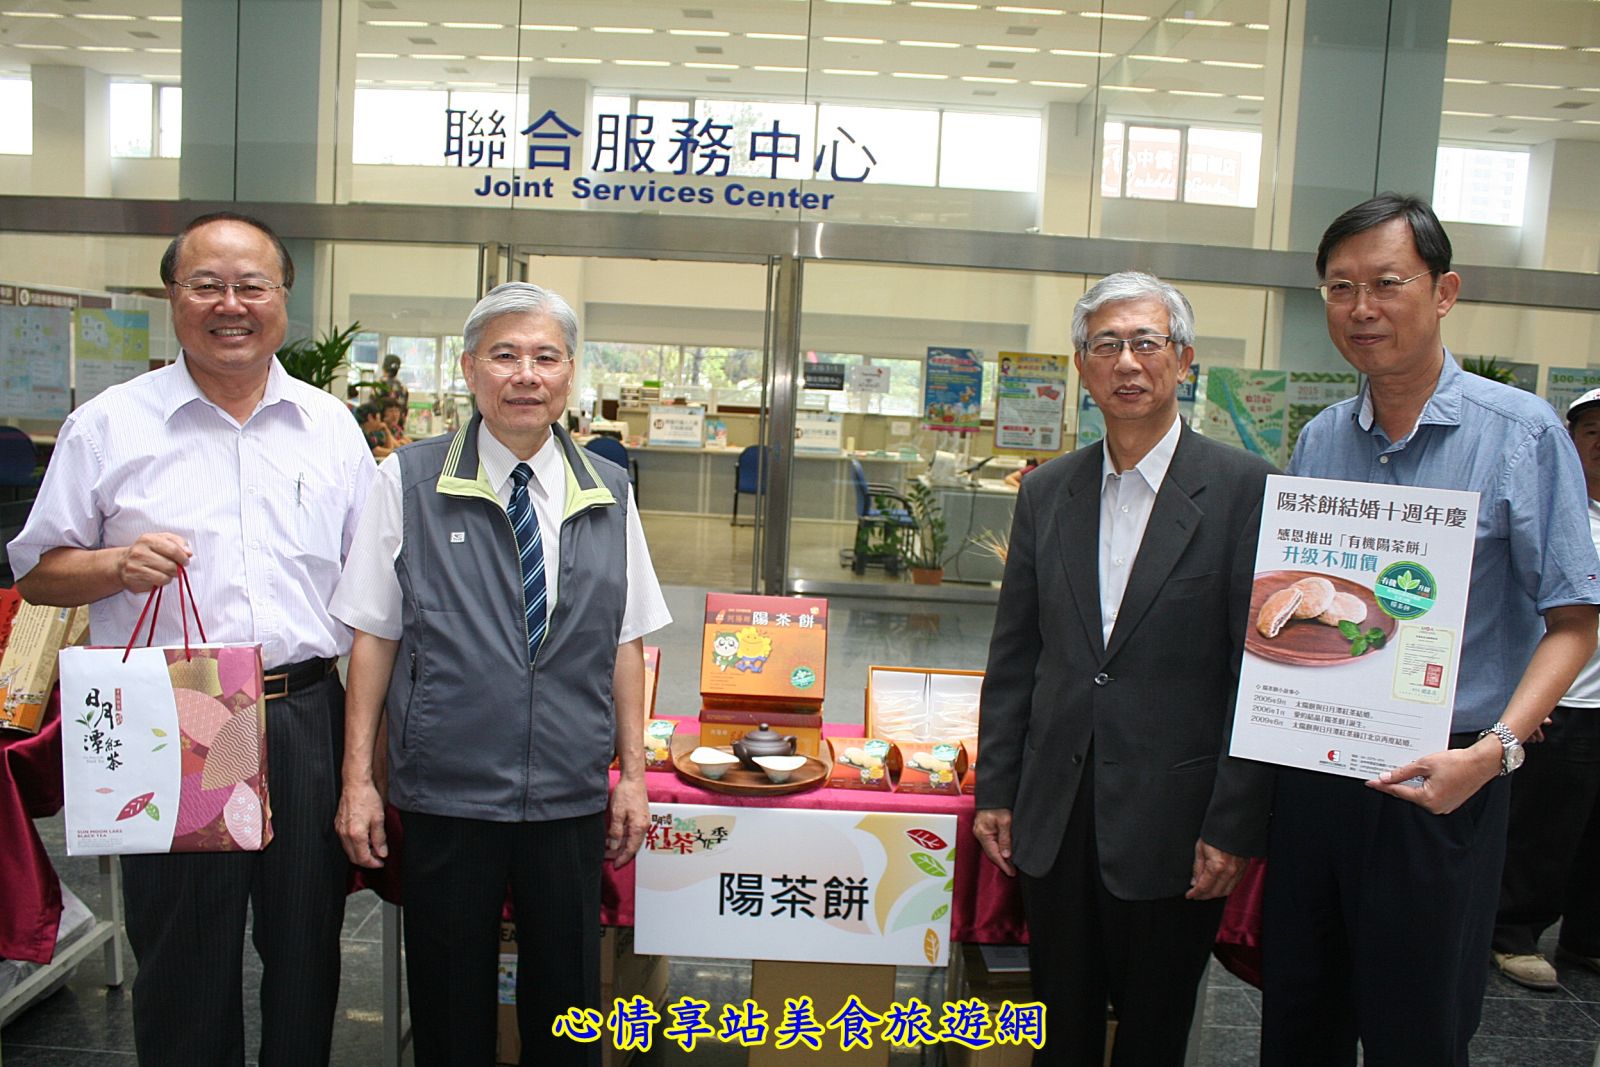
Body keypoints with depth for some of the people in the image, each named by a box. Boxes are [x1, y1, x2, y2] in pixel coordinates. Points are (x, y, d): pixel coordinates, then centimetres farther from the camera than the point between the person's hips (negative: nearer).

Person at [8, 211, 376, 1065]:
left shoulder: (331, 427, 8)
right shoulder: (108, 425, 2)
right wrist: (118, 566, -16)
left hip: (306, 718, 2)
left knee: (307, 952, 13)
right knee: (180, 961, 10)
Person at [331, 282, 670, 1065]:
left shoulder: (608, 494, 3)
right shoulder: (409, 482, -3)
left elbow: (626, 641, 7)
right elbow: (374, 637, -1)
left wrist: (633, 773, 6)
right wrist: (358, 780, -1)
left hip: (570, 798, 2)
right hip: (445, 796, -1)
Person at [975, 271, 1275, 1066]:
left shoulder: (1243, 488, -7)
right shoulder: (1047, 491, 6)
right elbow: (1013, 655, 9)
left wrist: (1232, 827, -11)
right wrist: (995, 790, 7)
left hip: (1169, 822, -3)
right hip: (1054, 817, 4)